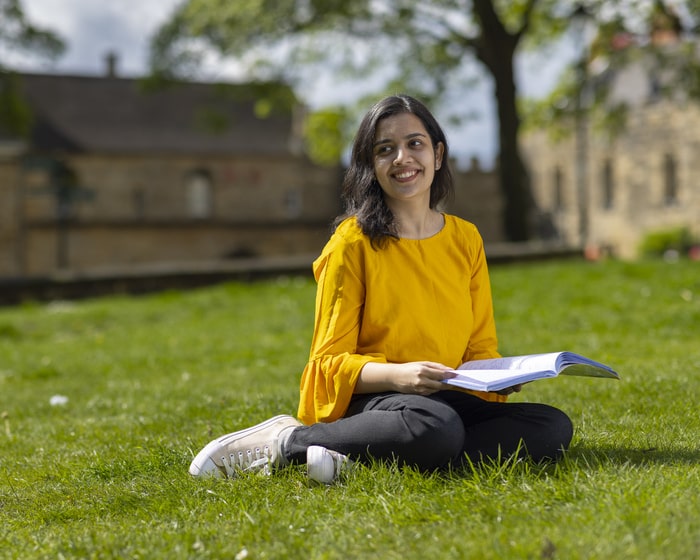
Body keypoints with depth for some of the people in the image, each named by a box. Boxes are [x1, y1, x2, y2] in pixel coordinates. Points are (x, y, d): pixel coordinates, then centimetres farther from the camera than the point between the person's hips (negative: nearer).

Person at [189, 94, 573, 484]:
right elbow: (330, 360, -4)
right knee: (437, 426, -40)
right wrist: (397, 375, -22)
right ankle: (288, 440, -16)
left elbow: (480, 348, 16)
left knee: (555, 427, -22)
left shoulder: (466, 239, 11)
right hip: (365, 402, -6)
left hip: (448, 400, 6)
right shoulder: (354, 242, -3)